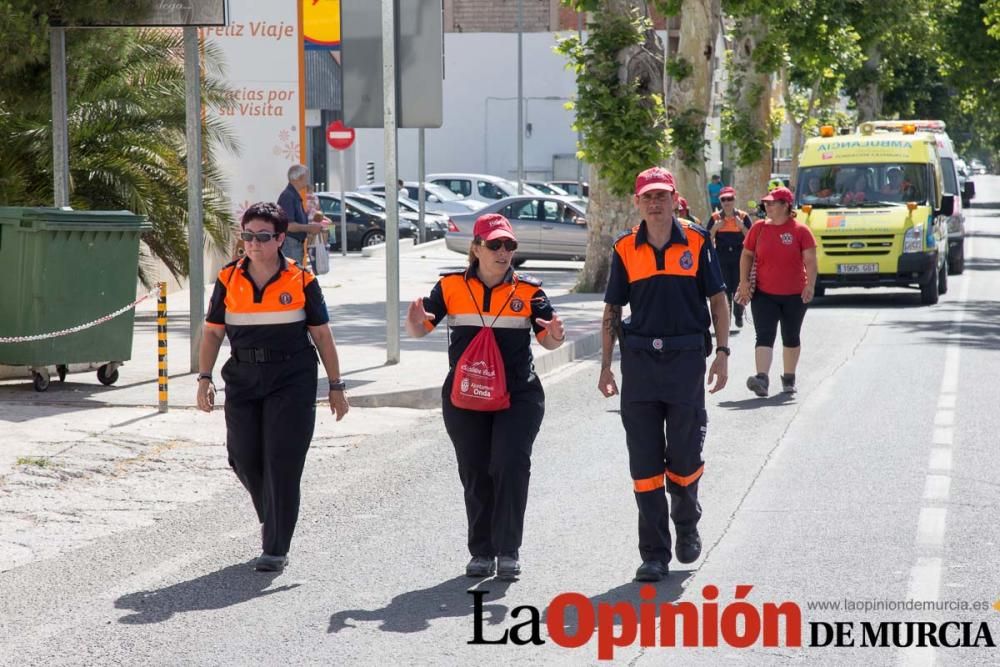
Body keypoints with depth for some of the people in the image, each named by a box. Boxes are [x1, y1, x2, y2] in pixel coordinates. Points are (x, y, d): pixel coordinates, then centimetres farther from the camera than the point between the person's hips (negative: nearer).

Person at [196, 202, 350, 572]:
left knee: (281, 463, -8)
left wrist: (336, 386, 5)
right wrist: (204, 379, -1)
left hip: (292, 381, -3)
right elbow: (213, 332, 9)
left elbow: (322, 335, 5)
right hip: (242, 380, 3)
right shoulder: (229, 280, 6)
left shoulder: (301, 281, 0)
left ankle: (276, 548, -2)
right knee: (244, 458, 4)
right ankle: (271, 520, 34)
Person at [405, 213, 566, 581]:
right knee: (475, 473, 6)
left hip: (518, 395, -1)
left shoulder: (528, 291, 0)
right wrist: (416, 323, -26)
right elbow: (421, 328, -3)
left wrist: (555, 335, -28)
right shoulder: (451, 287, 1)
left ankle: (508, 551, -7)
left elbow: (547, 339, -5)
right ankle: (482, 552, 17)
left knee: (511, 465, -14)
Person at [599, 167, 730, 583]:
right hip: (639, 360, 1)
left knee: (685, 455, 4)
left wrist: (722, 353, -2)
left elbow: (718, 300, 5)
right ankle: (654, 555, 7)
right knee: (644, 462, 1)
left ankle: (687, 525, 33)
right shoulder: (625, 249, 5)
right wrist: (605, 365, 4)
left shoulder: (697, 243, 0)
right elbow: (612, 310, 9)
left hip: (686, 359, -1)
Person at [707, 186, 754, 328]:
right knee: (724, 288, 0)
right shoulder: (715, 218, 6)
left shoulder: (743, 216, 3)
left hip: (739, 258, -1)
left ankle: (739, 316, 12)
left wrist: (741, 226, -15)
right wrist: (714, 228, -12)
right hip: (722, 258, 1)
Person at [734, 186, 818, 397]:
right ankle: (762, 378, -26)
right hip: (764, 294, 1)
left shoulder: (800, 230, -4)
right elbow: (747, 255, 10)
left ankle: (789, 378, 27)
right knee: (764, 336, -13)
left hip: (794, 295, -1)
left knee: (791, 338, 13)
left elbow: (810, 260, -5)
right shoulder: (759, 228, 3)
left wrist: (810, 285, -17)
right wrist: (744, 282, 0)